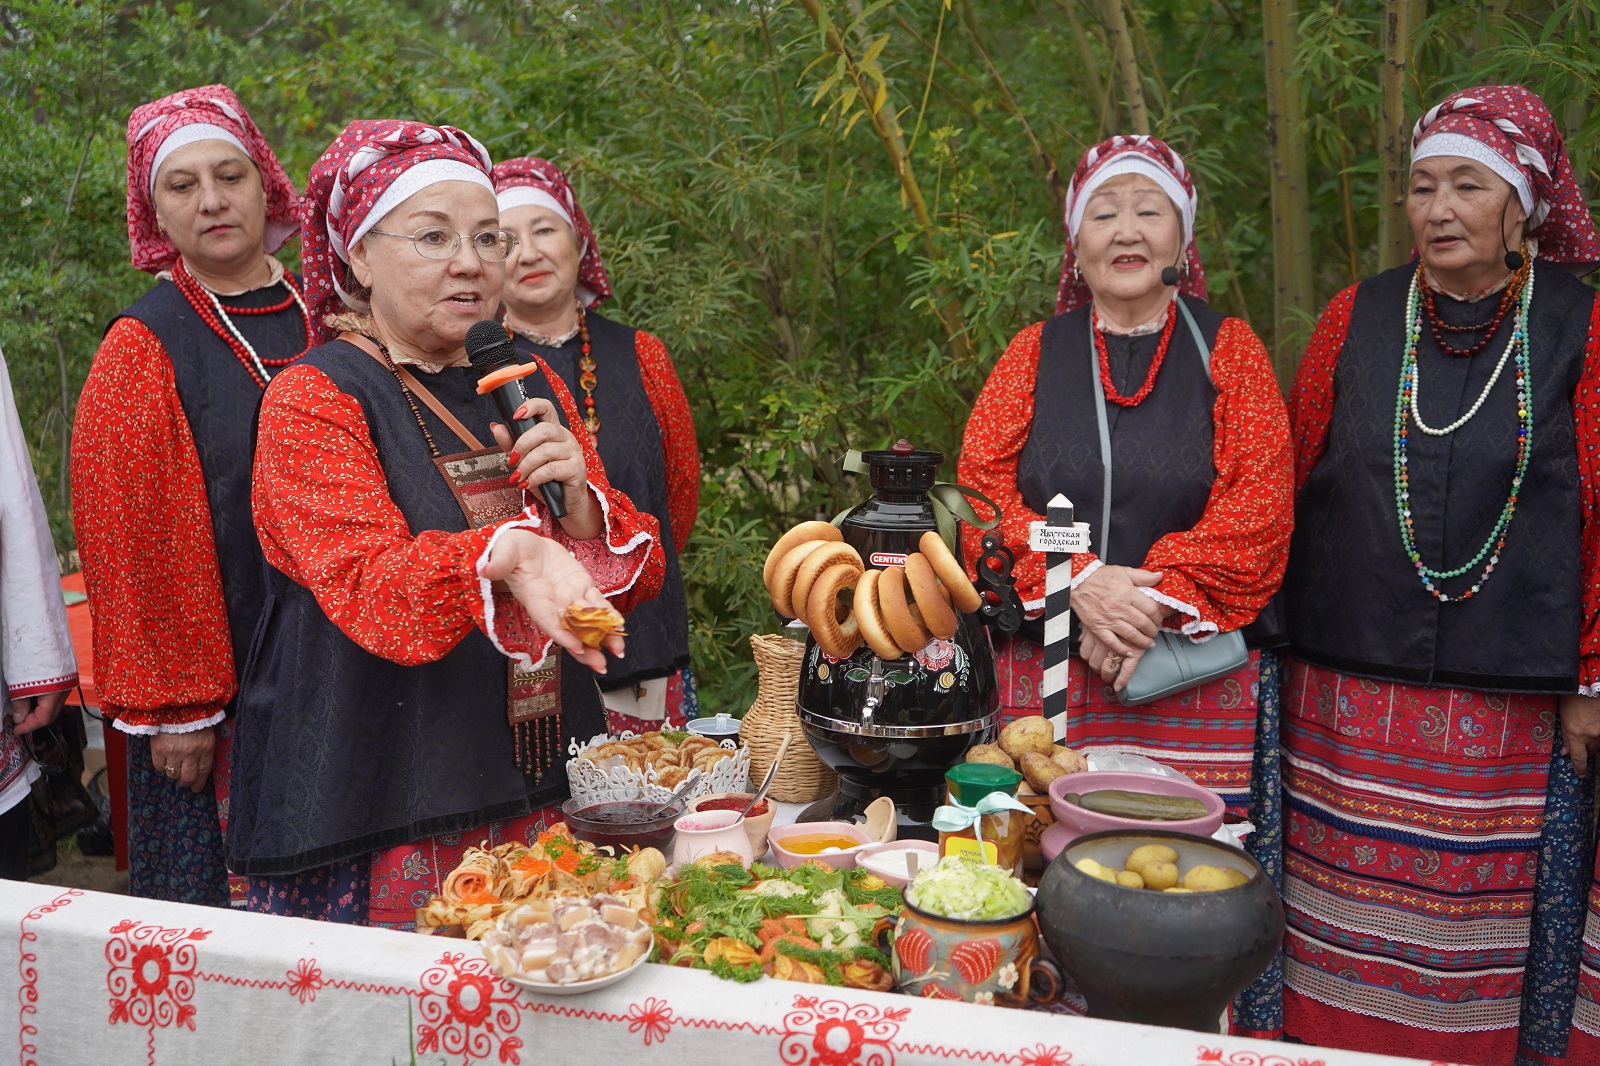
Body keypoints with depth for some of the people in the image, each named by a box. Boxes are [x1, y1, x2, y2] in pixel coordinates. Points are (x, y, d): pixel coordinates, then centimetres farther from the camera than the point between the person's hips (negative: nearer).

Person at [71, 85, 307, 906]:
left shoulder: (324, 322, 8)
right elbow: (131, 541, -7)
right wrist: (174, 705, -10)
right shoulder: (142, 350, -4)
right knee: (213, 915, 3)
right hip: (213, 696, -3)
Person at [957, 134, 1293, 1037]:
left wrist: (1155, 602, -13)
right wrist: (1079, 583, -12)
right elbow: (983, 489, 2)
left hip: (1198, 668, -1)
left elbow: (1257, 506, -2)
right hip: (1050, 668, 1)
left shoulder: (1228, 350, 8)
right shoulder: (1036, 353, 11)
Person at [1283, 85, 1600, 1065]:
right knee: (1348, 935, 9)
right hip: (1350, 685, 2)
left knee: (1476, 927, 7)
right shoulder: (1359, 319, 5)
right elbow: (1289, 487, 10)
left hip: (1509, 694, -1)